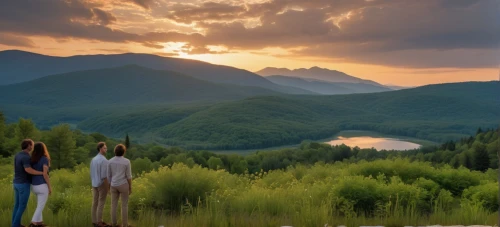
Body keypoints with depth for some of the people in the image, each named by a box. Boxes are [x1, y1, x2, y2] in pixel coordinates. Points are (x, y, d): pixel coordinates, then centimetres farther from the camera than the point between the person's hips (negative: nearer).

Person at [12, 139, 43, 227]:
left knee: (17, 205, 16)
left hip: (17, 183, 9)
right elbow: (28, 170, -38)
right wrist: (43, 173, -29)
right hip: (24, 184, -9)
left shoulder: (17, 155, 8)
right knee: (22, 206, 1)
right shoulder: (26, 157, -23)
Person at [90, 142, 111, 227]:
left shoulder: (93, 159, 8)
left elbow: (91, 174, 12)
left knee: (95, 202, 11)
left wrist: (94, 184, 20)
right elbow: (104, 175, -22)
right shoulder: (104, 160, -20)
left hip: (94, 184, 8)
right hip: (102, 184, -8)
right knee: (101, 203, -2)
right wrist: (108, 187, -16)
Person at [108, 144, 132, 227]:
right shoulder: (127, 161, -13)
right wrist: (130, 188, 0)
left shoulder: (110, 161, -3)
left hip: (114, 185, 3)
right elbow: (129, 176, -10)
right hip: (123, 185, -3)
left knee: (114, 205, 12)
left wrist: (110, 186, 13)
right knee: (124, 205, 8)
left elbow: (109, 175, 2)